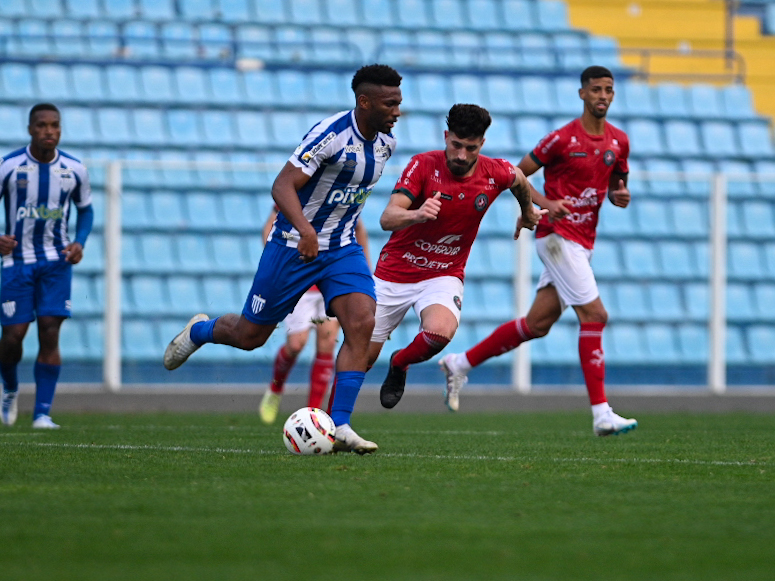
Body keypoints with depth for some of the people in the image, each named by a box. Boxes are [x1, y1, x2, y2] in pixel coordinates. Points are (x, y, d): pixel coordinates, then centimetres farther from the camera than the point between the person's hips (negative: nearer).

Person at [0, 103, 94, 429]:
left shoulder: (74, 170, -3)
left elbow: (85, 209, 13)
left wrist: (80, 243, -5)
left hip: (56, 260, 1)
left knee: (50, 332, -10)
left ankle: (42, 412, -4)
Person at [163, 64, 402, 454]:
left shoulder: (385, 143, 1)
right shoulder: (331, 134, -24)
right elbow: (282, 186, -30)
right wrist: (305, 230, -45)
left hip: (342, 248, 6)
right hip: (295, 246, -5)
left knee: (362, 323, -18)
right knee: (250, 336, 6)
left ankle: (339, 425, -16)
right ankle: (199, 331, 41)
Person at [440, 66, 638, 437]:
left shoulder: (618, 142, 8)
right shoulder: (562, 139, -11)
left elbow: (617, 182, 22)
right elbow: (517, 175, -4)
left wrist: (620, 195, -2)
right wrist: (547, 203, -19)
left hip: (581, 244, 8)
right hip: (558, 236, -8)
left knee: (537, 324, 10)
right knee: (594, 315, -16)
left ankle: (460, 363, 25)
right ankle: (601, 414, -16)